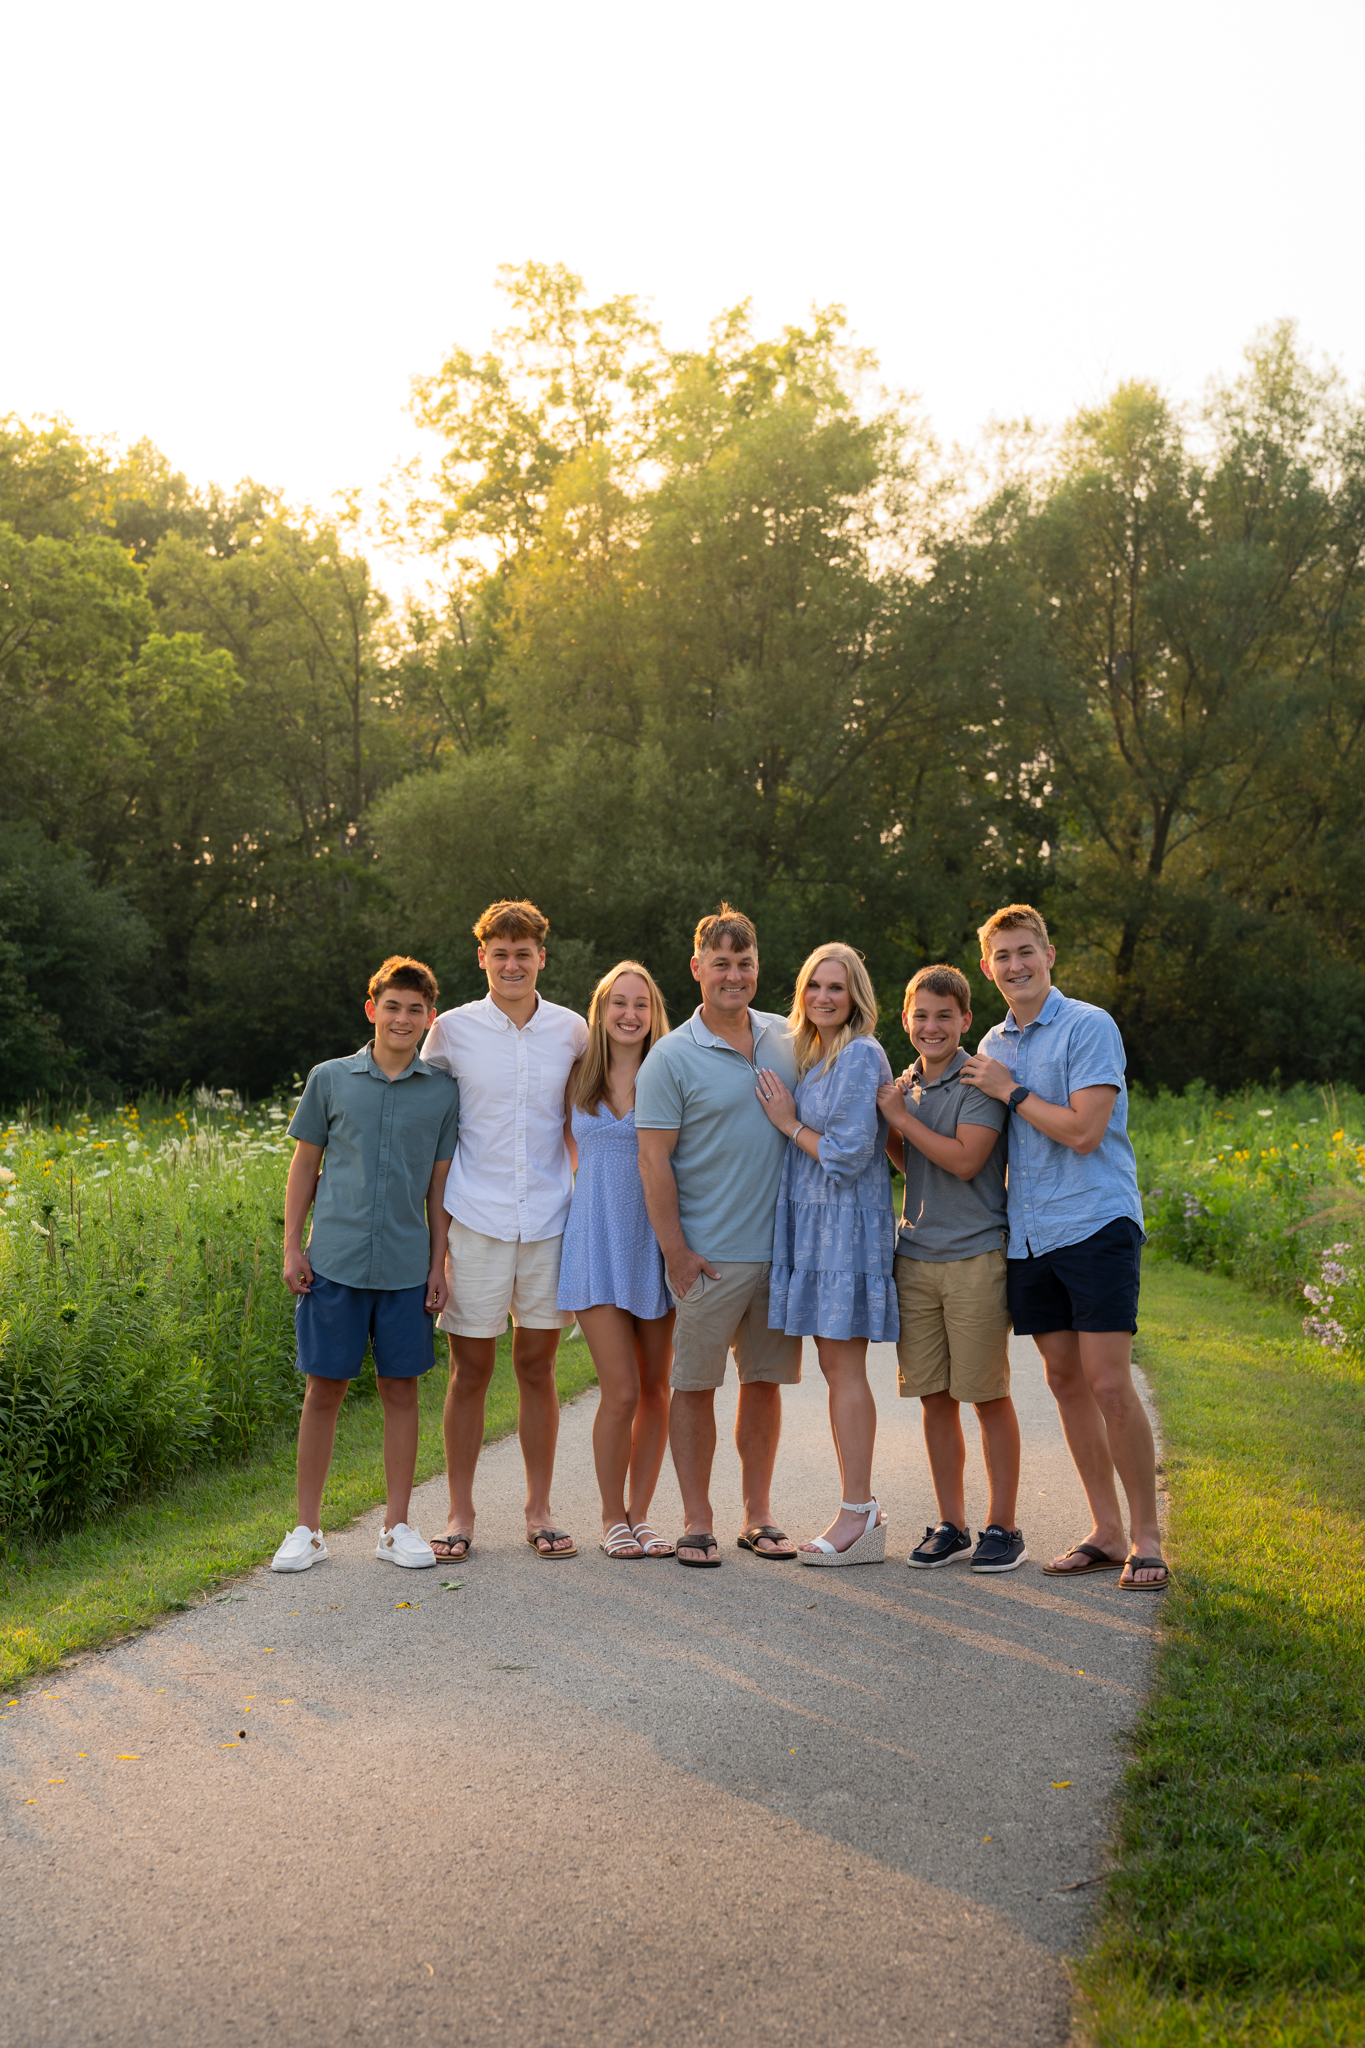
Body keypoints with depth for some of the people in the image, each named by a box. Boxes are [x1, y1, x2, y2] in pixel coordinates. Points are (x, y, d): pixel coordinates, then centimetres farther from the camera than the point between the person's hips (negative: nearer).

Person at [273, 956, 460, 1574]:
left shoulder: (442, 1093, 5)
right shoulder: (330, 1079, 3)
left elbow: (440, 1184, 9)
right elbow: (304, 1166, 8)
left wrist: (439, 1262, 5)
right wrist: (292, 1246, 2)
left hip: (407, 1267, 1)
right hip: (335, 1261, -1)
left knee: (400, 1389, 6)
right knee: (323, 1389, 3)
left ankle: (397, 1527, 17)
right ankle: (307, 1529, 14)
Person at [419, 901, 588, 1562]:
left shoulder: (571, 1031, 5)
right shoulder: (452, 1030, 1)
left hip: (549, 1220, 1)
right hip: (475, 1220, -1)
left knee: (537, 1366, 7)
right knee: (470, 1368, 3)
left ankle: (538, 1511, 18)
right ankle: (460, 1513, 14)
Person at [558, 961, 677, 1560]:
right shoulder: (579, 1081, 6)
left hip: (656, 1241, 1)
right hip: (597, 1241, -1)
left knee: (655, 1388, 6)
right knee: (621, 1391, -7)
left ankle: (640, 1514, 19)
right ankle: (613, 1518, 10)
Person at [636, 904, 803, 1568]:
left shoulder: (787, 1039, 9)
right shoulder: (672, 1057, -5)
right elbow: (653, 1159, -8)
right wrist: (675, 1251, -11)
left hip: (783, 1248, 4)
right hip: (710, 1256, -4)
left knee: (764, 1381, 11)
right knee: (695, 1385, 1)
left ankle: (758, 1515, 20)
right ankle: (696, 1522, 10)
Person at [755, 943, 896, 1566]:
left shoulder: (861, 1056, -12)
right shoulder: (811, 1055, 16)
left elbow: (847, 1155, -17)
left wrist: (788, 1122, -7)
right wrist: (789, 1120, 8)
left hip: (848, 1227, -9)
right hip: (813, 1225, 9)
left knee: (844, 1368, -7)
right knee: (836, 1368, 10)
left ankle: (858, 1518, -2)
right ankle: (861, 1509, 16)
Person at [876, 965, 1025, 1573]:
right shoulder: (905, 1086, 14)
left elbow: (964, 1159, -18)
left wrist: (899, 1117, -11)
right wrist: (883, 1133, 3)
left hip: (975, 1256, -6)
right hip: (915, 1257, 6)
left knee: (988, 1396, 0)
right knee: (933, 1396, 9)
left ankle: (1003, 1527, 10)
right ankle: (950, 1525, 18)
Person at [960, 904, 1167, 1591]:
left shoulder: (1089, 1027, -6)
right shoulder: (992, 1046, 16)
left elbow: (1084, 1130, -15)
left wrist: (1010, 1091, -8)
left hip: (1095, 1224, -7)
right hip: (1028, 1234, 7)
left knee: (1109, 1384, -9)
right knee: (1066, 1380, 8)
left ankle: (1145, 1536, 2)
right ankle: (1105, 1531, 17)